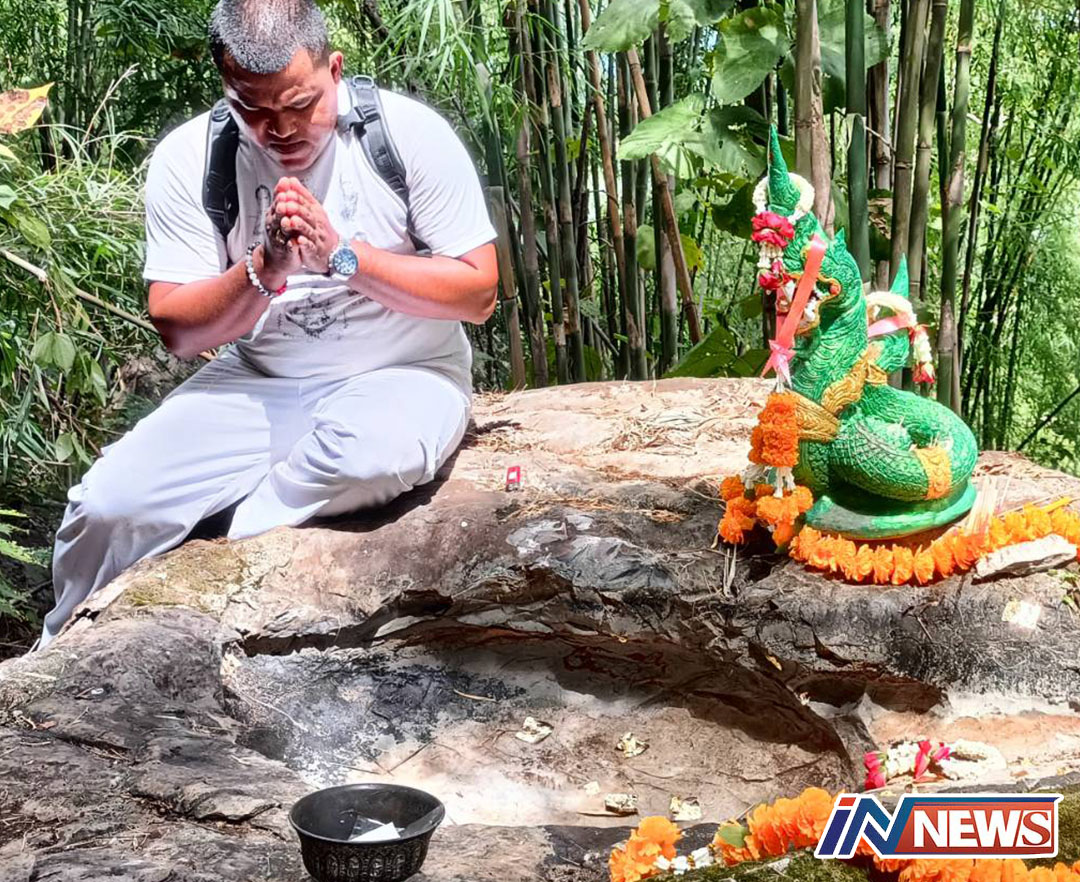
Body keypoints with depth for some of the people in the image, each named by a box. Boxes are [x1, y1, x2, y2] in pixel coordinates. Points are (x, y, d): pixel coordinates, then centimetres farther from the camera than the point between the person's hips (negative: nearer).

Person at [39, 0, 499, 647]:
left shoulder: (410, 132, -12)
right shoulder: (188, 160, -6)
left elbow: (478, 294, -11)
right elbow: (178, 331, -5)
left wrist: (342, 254, -23)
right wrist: (265, 267, -24)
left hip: (401, 376, -2)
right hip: (257, 382, 3)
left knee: (372, 453, -39)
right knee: (107, 505, -16)